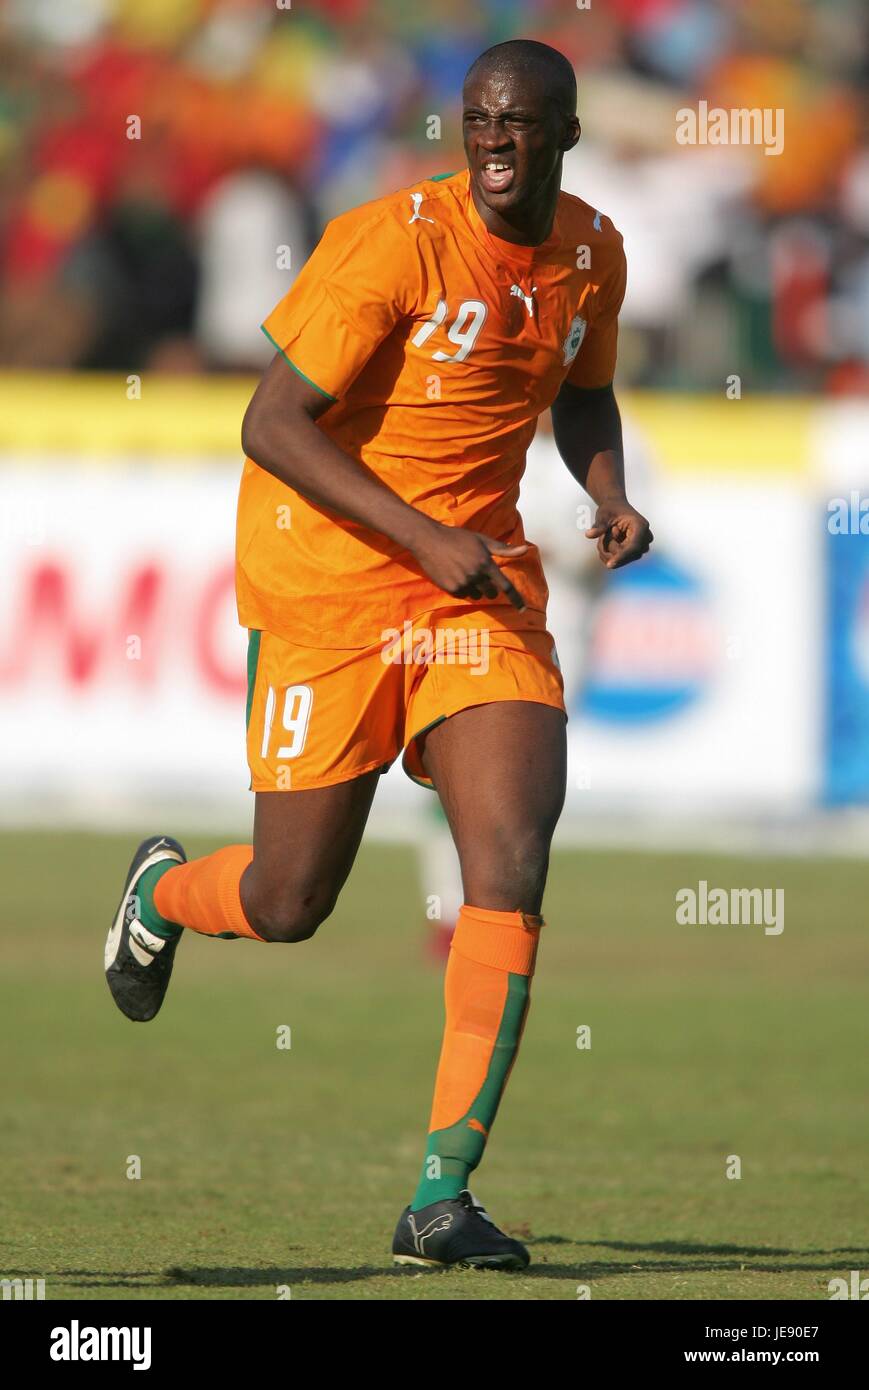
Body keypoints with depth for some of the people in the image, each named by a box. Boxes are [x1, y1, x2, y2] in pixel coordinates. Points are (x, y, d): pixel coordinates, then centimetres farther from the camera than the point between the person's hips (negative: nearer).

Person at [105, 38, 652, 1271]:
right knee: (289, 904, 3)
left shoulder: (592, 254, 3)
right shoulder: (395, 244, -17)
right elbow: (273, 425, -19)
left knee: (513, 863, -15)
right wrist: (428, 541, -24)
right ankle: (163, 890, 42)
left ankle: (443, 1199, -11)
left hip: (482, 581, 4)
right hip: (330, 579, -4)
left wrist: (611, 496, 2)